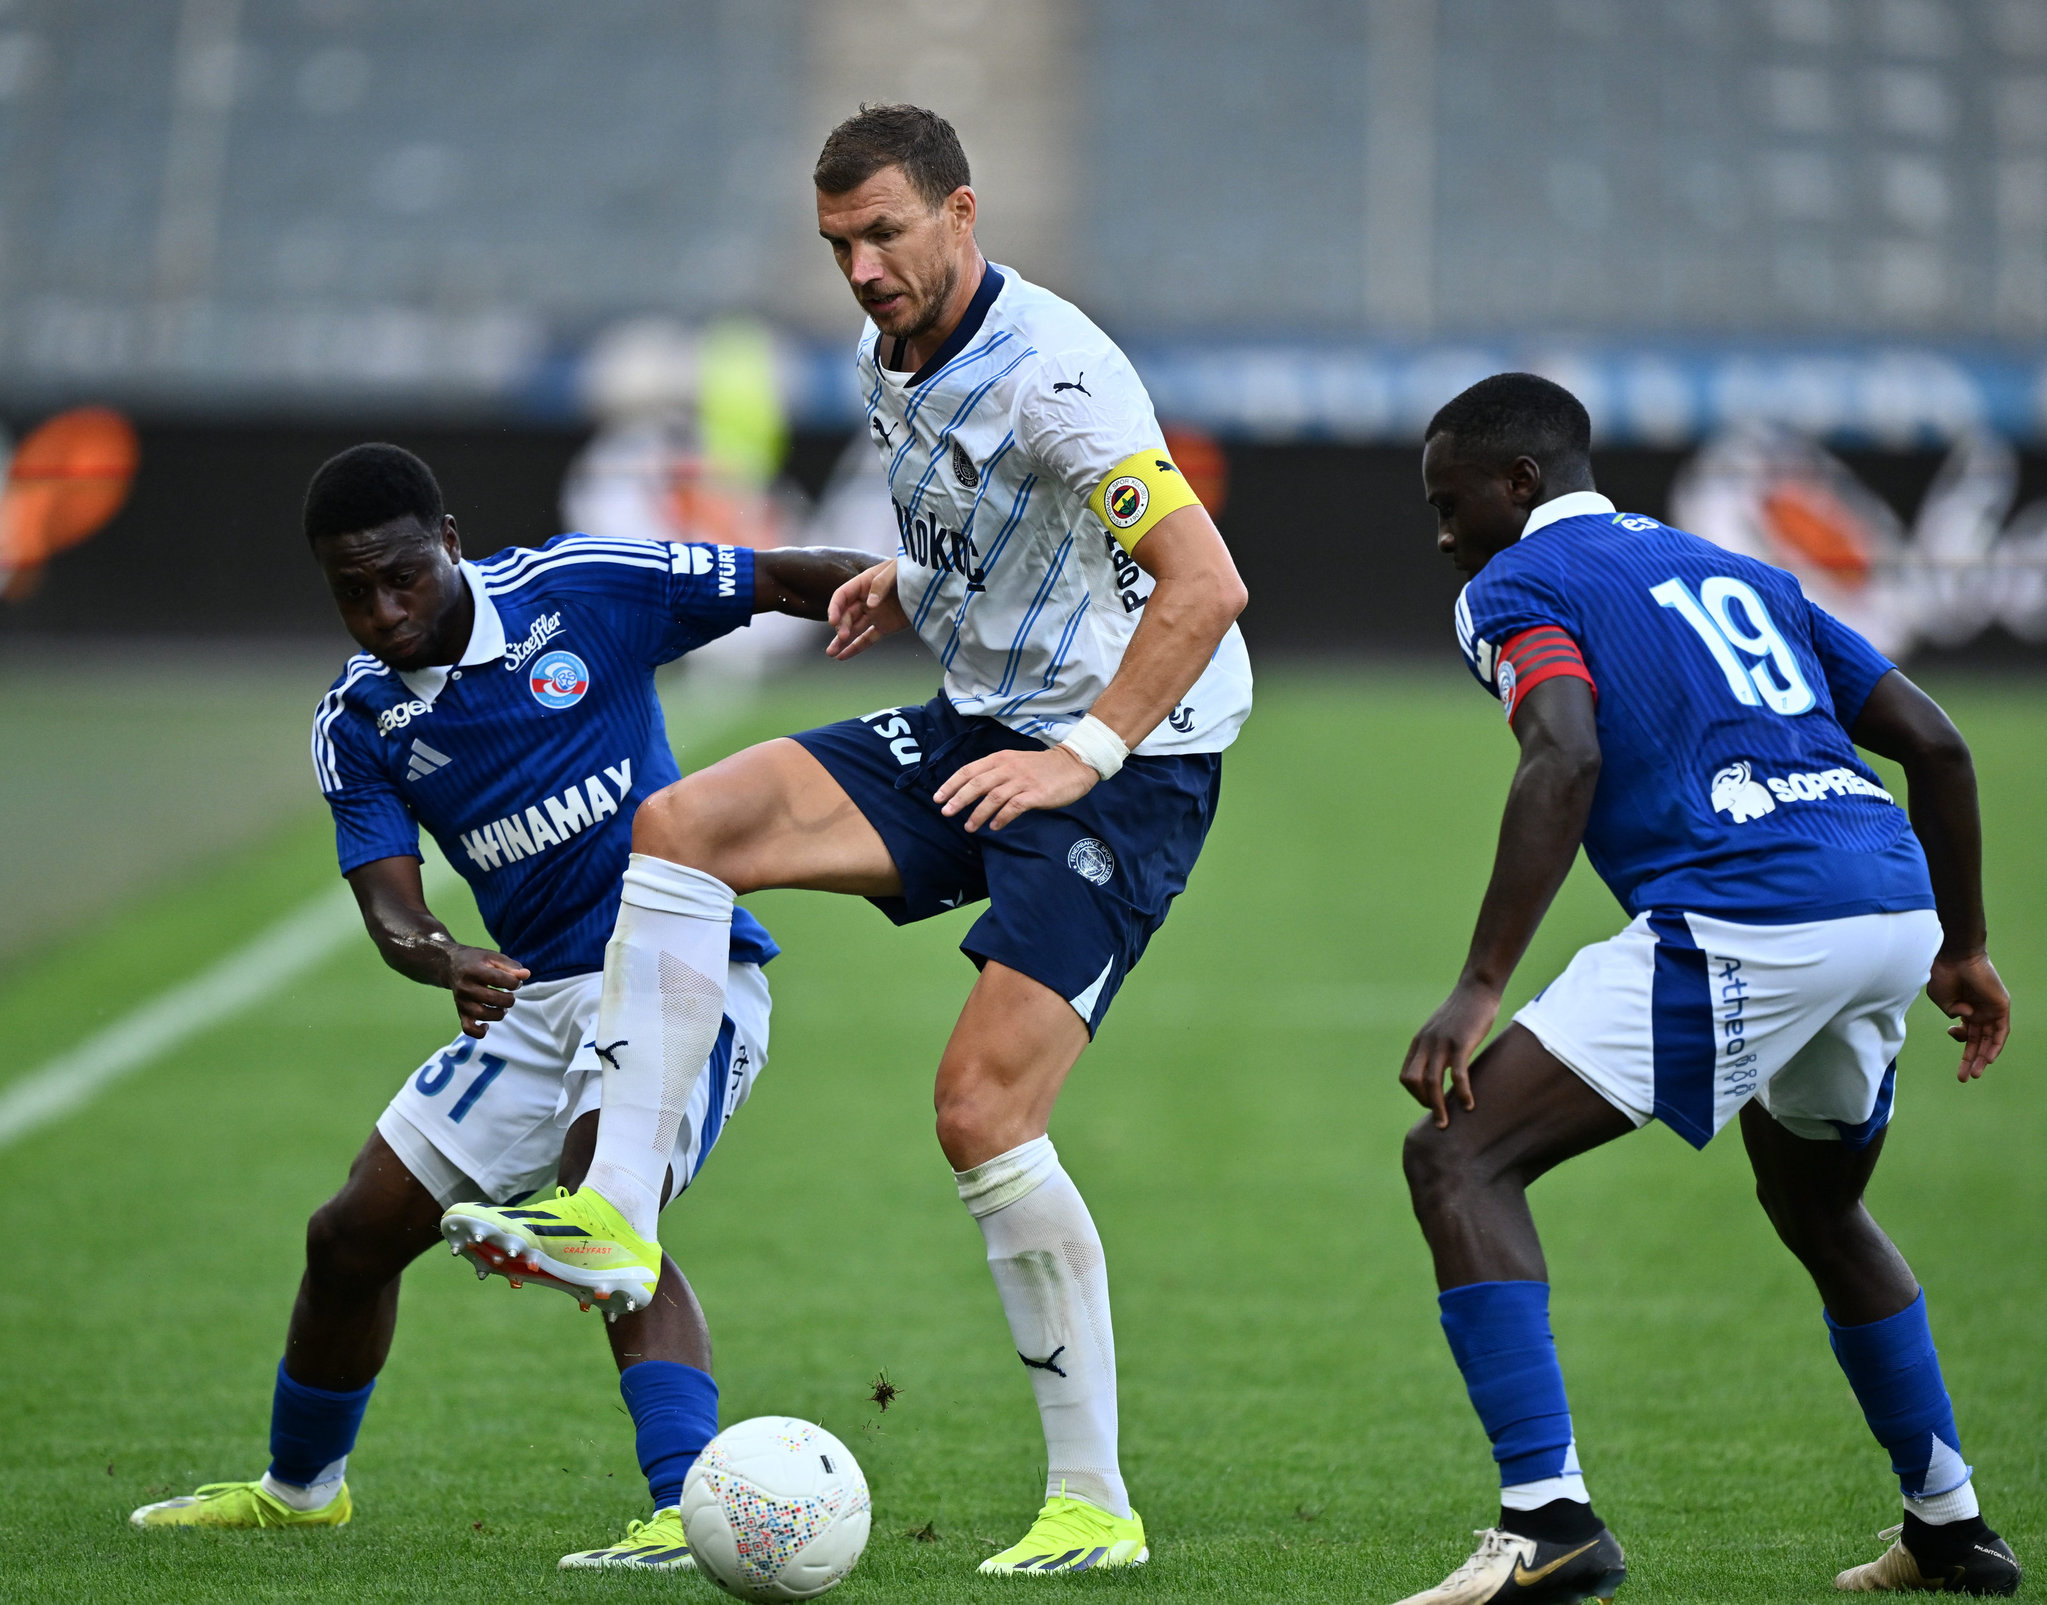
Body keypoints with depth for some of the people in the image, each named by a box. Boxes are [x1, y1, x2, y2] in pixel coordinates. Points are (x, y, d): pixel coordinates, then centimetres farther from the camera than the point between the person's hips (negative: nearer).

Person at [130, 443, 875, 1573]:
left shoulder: (581, 589, -10)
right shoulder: (357, 728, 0)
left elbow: (788, 581, -4)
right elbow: (391, 910, -13)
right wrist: (446, 961, -36)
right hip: (531, 999, 6)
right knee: (352, 1235, 12)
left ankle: (691, 1510, -41)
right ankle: (297, 1485, 38)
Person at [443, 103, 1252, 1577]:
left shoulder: (1049, 371, -20)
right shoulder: (896, 362, 8)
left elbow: (1208, 582, -25)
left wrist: (1083, 752, -24)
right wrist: (912, 586, 10)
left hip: (1130, 761, -9)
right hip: (983, 731, 9)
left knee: (983, 1111, -16)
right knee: (682, 823, -8)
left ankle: (1094, 1505, -7)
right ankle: (617, 1208, -10)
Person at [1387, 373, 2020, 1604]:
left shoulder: (1516, 587, 7)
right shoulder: (1736, 573, 29)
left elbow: (1567, 761, -13)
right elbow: (1936, 743, 23)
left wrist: (1480, 990, -17)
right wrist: (1963, 947, 32)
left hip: (1746, 925, -8)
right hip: (1898, 904, 8)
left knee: (1459, 1157, -5)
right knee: (1818, 1211, 33)